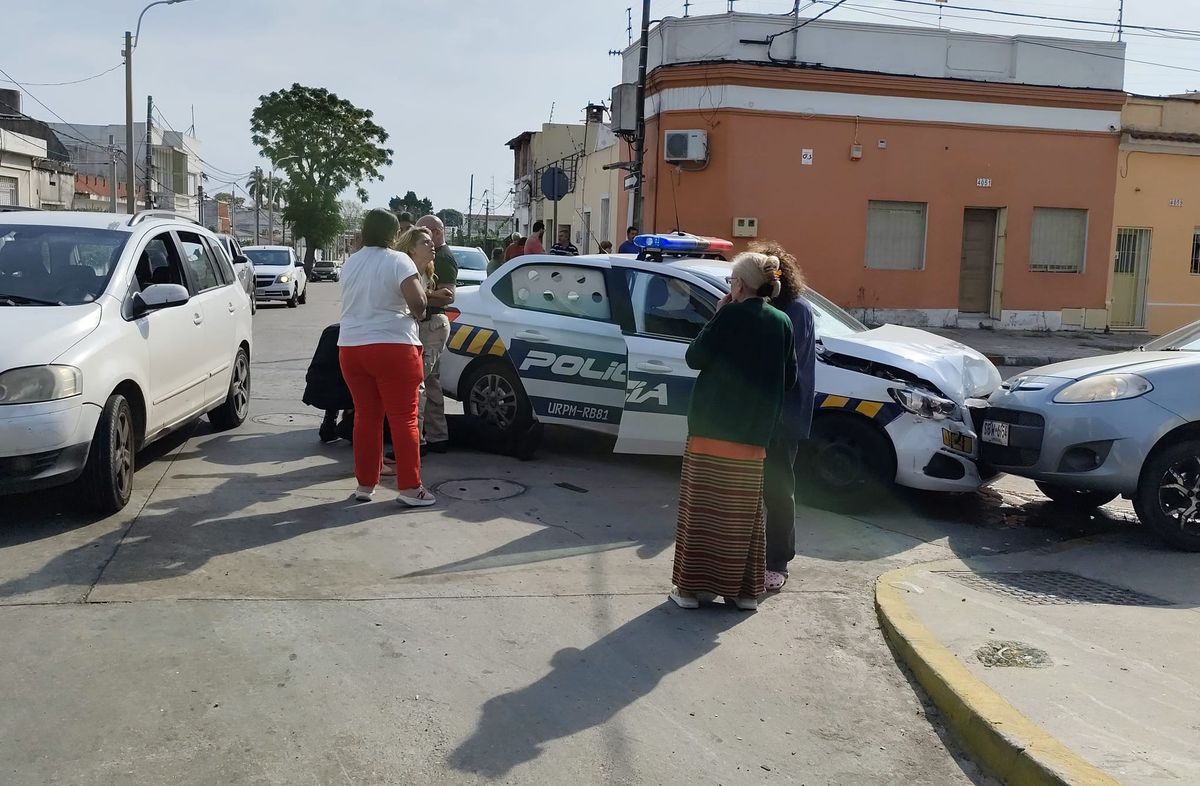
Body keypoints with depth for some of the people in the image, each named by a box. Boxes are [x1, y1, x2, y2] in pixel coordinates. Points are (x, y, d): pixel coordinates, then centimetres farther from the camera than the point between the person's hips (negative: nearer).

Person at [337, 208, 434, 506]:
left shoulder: (350, 263, 13)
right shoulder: (397, 261, -9)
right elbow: (417, 299, -20)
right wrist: (417, 313, 2)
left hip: (351, 347, 6)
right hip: (392, 346, -6)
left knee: (365, 416, 12)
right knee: (403, 418, 0)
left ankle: (365, 484, 16)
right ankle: (410, 487, 1)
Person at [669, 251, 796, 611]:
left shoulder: (731, 315, -10)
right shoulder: (782, 322, 4)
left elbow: (694, 357, -5)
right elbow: (789, 378, 9)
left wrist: (717, 317, 1)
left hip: (712, 427, -5)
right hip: (754, 433, 5)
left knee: (701, 507, 3)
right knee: (744, 511, 13)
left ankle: (691, 587, 7)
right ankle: (745, 589, 18)